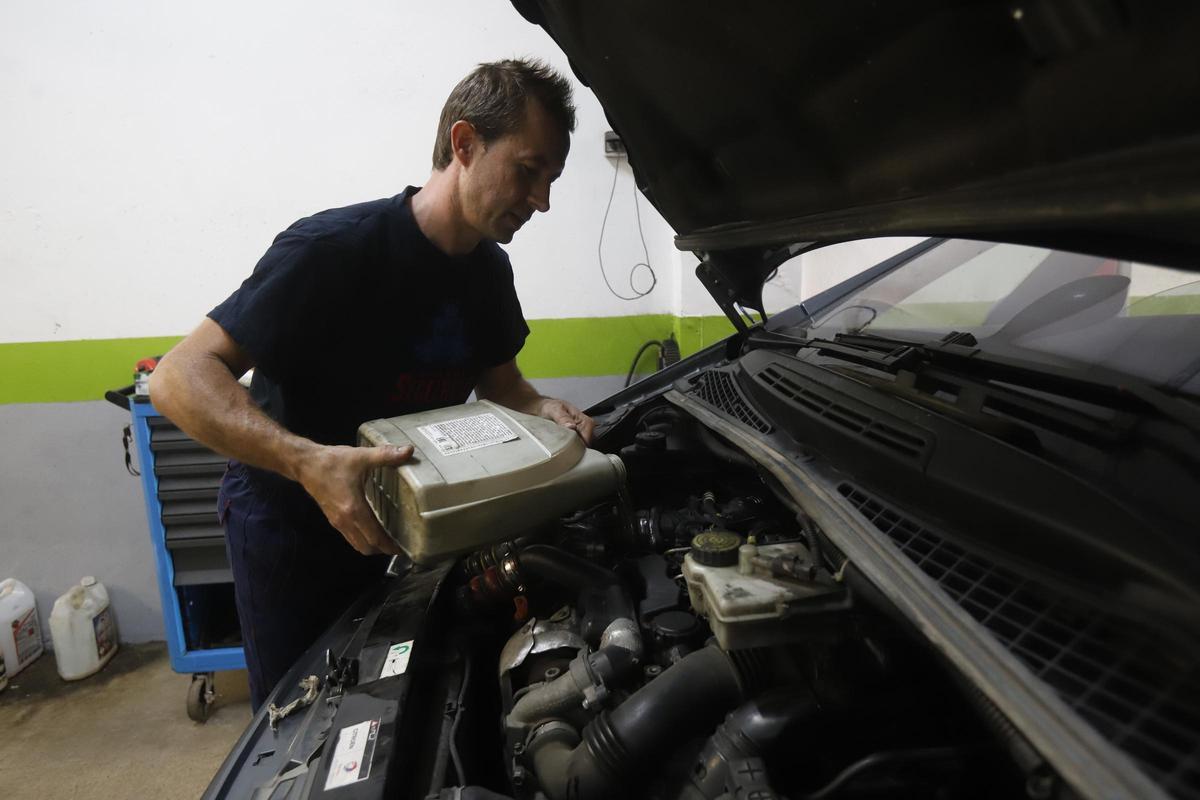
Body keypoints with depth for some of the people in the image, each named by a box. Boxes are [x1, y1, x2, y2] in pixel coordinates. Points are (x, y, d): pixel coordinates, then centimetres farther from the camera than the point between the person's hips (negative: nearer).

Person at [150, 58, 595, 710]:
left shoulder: (490, 269, -5)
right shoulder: (333, 248, -29)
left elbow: (499, 383, 7)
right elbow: (179, 377, -31)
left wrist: (542, 410, -17)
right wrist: (308, 462, -46)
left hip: (386, 513, 6)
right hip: (284, 516, -6)